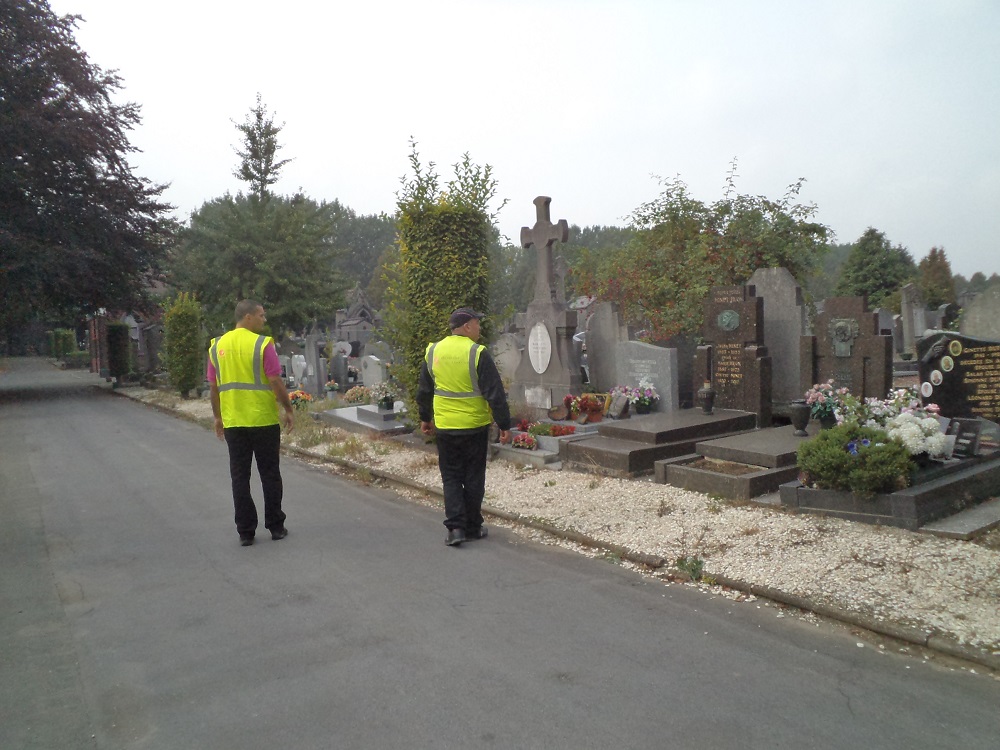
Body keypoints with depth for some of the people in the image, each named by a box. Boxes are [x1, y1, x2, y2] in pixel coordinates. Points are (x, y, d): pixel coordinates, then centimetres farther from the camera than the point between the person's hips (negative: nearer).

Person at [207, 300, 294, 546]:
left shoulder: (217, 346, 5)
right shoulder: (262, 344, -10)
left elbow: (214, 386, 9)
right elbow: (275, 382, -13)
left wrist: (218, 417, 18)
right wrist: (288, 410, -2)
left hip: (233, 422, 4)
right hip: (264, 420, -4)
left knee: (240, 477, 9)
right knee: (270, 474, 8)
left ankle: (245, 531, 12)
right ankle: (276, 527, 15)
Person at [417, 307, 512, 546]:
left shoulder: (433, 352, 2)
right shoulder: (478, 353, -14)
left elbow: (424, 390, 13)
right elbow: (495, 393, -14)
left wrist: (425, 418, 26)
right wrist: (504, 425, -7)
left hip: (445, 427, 3)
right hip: (475, 427, -3)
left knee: (451, 477, 12)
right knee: (474, 478, 11)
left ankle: (455, 527, 1)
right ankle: (473, 527, 21)